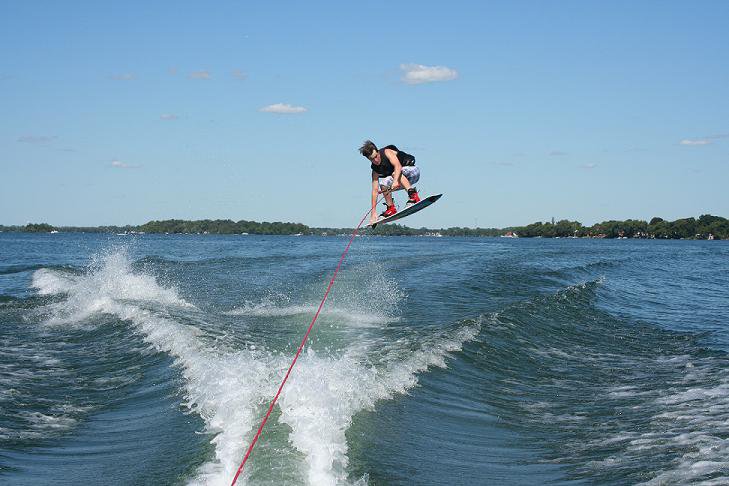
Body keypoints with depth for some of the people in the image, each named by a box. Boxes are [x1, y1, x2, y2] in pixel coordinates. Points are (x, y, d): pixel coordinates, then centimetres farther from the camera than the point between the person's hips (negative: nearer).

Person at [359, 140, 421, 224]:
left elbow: (398, 166, -37)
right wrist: (373, 211, -13)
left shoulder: (387, 152, -20)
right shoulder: (375, 169, -5)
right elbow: (375, 190, -7)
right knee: (383, 183, -16)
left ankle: (413, 195, -41)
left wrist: (395, 181, -53)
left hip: (414, 171, -6)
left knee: (394, 173, -32)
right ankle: (391, 208, -8)